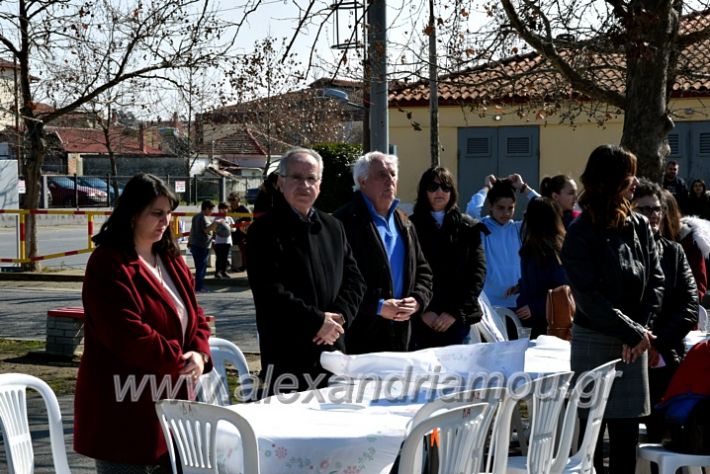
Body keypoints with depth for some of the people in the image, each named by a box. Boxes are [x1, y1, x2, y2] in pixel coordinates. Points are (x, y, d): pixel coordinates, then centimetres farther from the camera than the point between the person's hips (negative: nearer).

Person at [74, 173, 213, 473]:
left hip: (171, 398, 8)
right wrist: (180, 359, -15)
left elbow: (193, 315, 14)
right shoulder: (108, 264, -15)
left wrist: (199, 353, -7)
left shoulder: (170, 259, 13)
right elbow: (127, 335, -23)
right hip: (124, 407, -8)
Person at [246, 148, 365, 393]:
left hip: (332, 352, 6)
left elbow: (354, 280, 14)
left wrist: (339, 317, -5)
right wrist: (317, 321, -14)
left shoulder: (333, 228, 16)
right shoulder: (265, 230, -4)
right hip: (285, 354, -6)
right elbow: (269, 292, -13)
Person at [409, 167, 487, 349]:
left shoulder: (468, 228, 9)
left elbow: (478, 271, 3)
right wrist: (423, 311, -11)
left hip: (458, 319, 1)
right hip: (421, 320, -1)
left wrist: (455, 312, -7)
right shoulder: (411, 227, 4)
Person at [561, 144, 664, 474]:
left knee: (627, 434, 7)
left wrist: (641, 328, -9)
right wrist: (632, 333, -14)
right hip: (594, 341, -4)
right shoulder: (581, 234, -9)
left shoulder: (639, 227, 5)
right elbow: (588, 297, -13)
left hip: (634, 344, 4)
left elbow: (655, 280, 5)